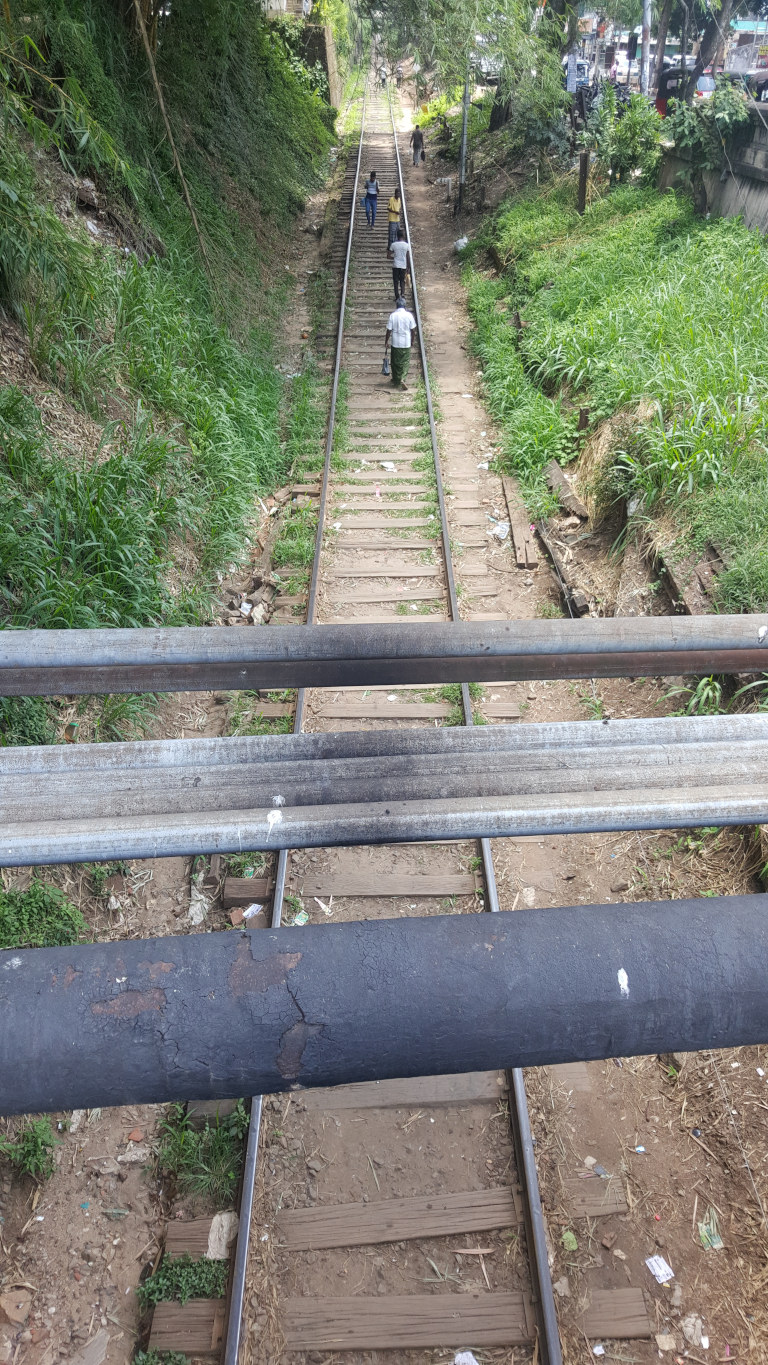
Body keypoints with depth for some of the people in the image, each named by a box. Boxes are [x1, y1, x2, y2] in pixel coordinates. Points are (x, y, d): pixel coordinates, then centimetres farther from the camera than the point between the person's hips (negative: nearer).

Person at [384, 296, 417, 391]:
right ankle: (402, 379, -9)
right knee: (405, 362, 12)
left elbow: (389, 330, -7)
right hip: (406, 343, 0)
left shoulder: (392, 315, -9)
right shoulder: (409, 315, -8)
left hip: (395, 343, 0)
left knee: (395, 362, 15)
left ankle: (396, 381, 24)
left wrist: (386, 342, 4)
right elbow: (413, 329, -2)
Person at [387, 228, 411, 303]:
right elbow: (408, 257, -2)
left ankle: (397, 297, 6)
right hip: (403, 266, 1)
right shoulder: (407, 245, -6)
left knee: (396, 281, 8)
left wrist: (394, 258, 15)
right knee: (402, 281, 14)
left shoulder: (393, 244, -6)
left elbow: (388, 256, -2)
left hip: (395, 265, -1)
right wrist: (409, 266, 8)